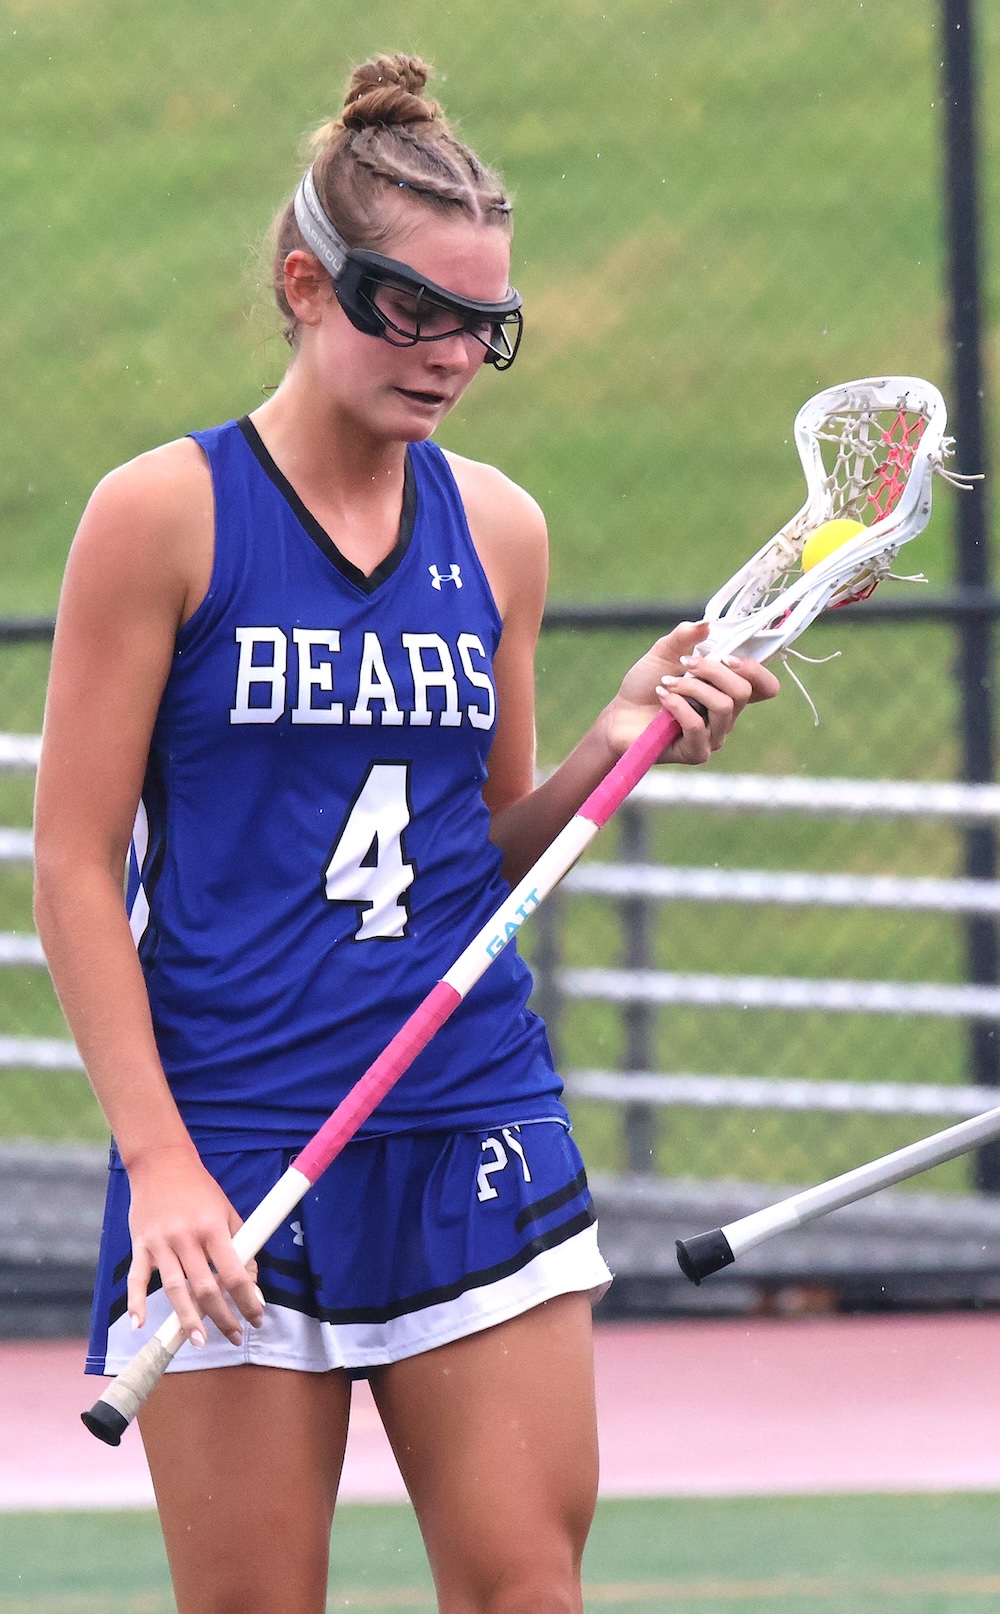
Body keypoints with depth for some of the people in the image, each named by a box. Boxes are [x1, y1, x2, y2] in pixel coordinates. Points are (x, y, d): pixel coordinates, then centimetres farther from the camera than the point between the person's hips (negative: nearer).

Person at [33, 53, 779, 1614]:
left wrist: (611, 750, -1)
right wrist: (158, 1155, -11)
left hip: (483, 1137, 4)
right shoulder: (164, 514, -3)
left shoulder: (499, 528, 10)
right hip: (233, 1159, -4)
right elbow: (77, 866, -3)